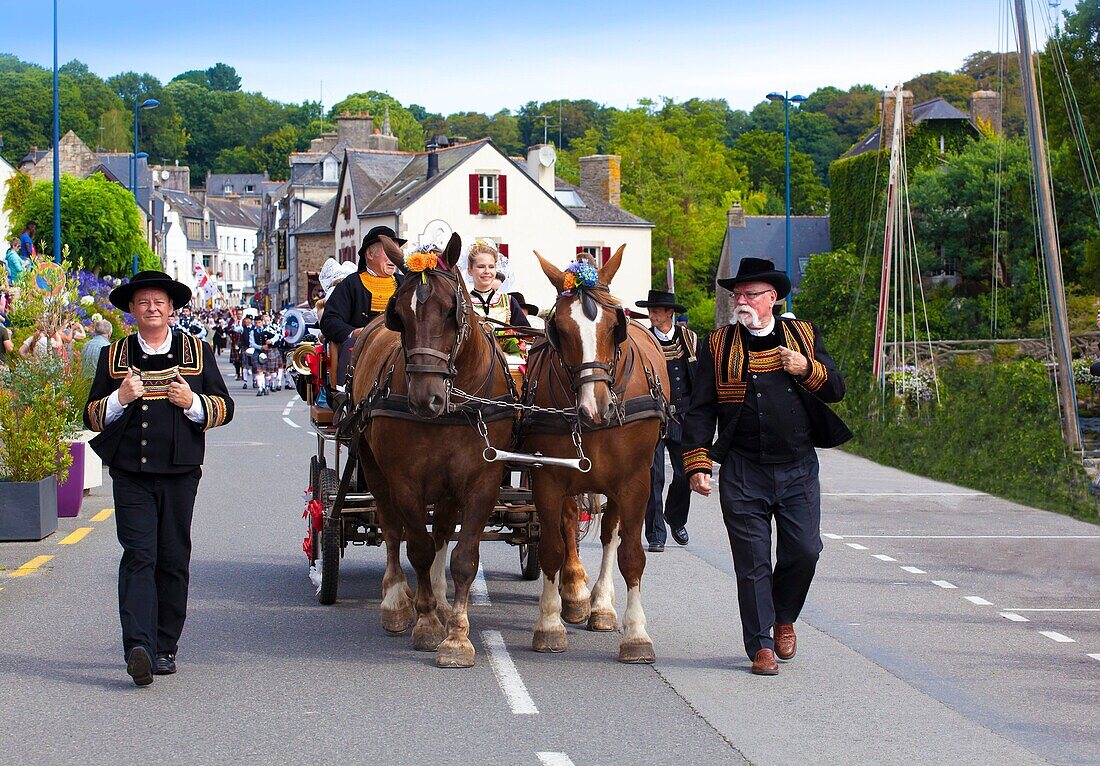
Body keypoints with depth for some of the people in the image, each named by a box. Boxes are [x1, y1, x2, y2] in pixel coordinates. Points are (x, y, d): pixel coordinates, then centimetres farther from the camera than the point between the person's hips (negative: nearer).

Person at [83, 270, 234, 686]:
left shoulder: (197, 352, 10)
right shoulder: (114, 356, 10)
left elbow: (224, 408, 9)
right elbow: (92, 416, 9)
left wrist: (192, 402, -11)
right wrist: (120, 398, -11)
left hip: (180, 472, 1)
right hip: (130, 476, -1)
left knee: (173, 560, 4)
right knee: (139, 556, -12)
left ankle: (164, 649, 14)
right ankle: (138, 647, -22)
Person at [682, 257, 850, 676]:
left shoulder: (805, 336, 9)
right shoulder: (718, 345, 4)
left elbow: (836, 390, 6)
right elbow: (700, 410, 3)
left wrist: (807, 370, -13)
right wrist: (698, 464, -6)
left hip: (798, 469, 1)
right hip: (743, 473, -1)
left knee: (804, 551, 0)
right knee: (752, 562, -1)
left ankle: (783, 617, 27)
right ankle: (761, 646, 9)